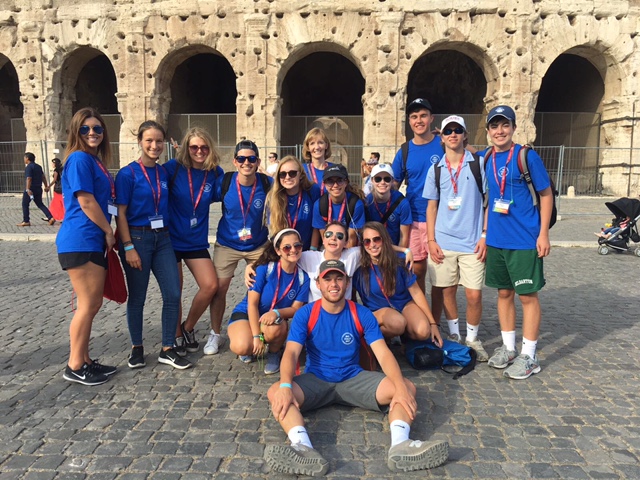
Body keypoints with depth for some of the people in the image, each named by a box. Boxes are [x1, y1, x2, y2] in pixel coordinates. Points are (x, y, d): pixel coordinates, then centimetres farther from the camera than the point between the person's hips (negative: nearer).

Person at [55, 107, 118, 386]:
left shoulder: (96, 161, 18)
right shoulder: (79, 158, -10)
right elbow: (85, 201, -15)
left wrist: (106, 234, 13)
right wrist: (109, 232, -7)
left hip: (93, 242, 9)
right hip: (81, 242, -9)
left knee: (92, 304, 13)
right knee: (88, 305, -4)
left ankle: (84, 361, 23)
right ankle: (75, 367, 8)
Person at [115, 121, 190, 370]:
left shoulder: (164, 172, 8)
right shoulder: (128, 173, -7)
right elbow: (120, 214, -9)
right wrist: (128, 247, -15)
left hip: (162, 238, 5)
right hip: (137, 238, -5)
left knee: (173, 294, 1)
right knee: (137, 297, 7)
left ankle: (167, 349, 15)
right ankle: (136, 348, 25)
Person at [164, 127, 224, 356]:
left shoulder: (215, 173, 0)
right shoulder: (174, 167, -9)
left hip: (197, 241, 3)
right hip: (171, 238, -3)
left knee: (211, 285, -7)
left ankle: (188, 328, 18)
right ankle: (177, 336, 26)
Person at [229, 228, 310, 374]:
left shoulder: (303, 278, -9)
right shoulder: (265, 268, -19)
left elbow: (295, 309, -10)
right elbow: (252, 303, -18)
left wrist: (276, 313, -32)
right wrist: (256, 336, -25)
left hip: (275, 319, 2)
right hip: (246, 314, -2)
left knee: (274, 329, -36)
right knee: (242, 347, -33)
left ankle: (274, 353, -1)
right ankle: (251, 349, 7)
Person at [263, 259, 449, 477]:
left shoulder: (362, 314, -3)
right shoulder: (304, 314, -6)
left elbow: (383, 353, -11)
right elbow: (291, 353, -16)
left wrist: (400, 387, -30)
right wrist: (285, 386, -37)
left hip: (354, 379, 1)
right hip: (316, 381, -1)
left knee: (408, 388, -20)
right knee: (275, 392, -30)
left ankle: (400, 445, -43)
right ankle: (304, 448, -51)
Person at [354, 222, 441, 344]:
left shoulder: (398, 261, -13)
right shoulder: (359, 267, -18)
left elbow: (416, 292, -8)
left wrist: (432, 323, -7)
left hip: (405, 304, 2)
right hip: (379, 310, -2)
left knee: (423, 332, -26)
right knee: (397, 322, -36)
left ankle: (403, 333, 7)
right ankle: (382, 334, -3)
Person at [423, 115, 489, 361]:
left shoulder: (479, 164, 1)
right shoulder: (435, 169, 7)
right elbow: (431, 207, 9)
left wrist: (485, 235, -5)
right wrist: (431, 241, 1)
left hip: (472, 242, -2)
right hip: (443, 242, 2)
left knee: (474, 294, 0)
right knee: (446, 291, 8)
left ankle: (472, 338, 21)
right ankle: (454, 336, 26)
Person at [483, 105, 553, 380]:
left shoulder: (527, 156, -7)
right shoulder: (485, 159, 6)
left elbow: (545, 194, -4)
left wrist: (543, 233, -9)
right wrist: (484, 232, 10)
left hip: (525, 240, -5)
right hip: (496, 240, 5)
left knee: (528, 295, 3)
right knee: (504, 293, 13)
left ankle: (529, 356, 15)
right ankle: (508, 347, 27)